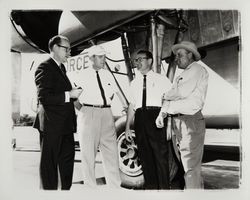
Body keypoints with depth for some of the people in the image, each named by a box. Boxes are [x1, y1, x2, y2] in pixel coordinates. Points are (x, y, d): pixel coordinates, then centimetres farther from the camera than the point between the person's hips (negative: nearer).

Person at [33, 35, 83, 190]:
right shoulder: (45, 68, -12)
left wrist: (74, 93, 11)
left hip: (66, 124, 9)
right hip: (52, 124, -9)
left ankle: (66, 188, 31)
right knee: (50, 161, 5)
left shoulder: (61, 68, 17)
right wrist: (69, 94, -22)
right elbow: (44, 97, -22)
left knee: (67, 157, 17)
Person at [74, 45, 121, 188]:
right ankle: (90, 186, 15)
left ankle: (115, 185, 13)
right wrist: (84, 111, -5)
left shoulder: (108, 74, 12)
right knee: (88, 152, 3)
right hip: (88, 113, -4)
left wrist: (106, 106, 12)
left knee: (111, 151, 4)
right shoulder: (84, 75, -2)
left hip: (107, 114, 4)